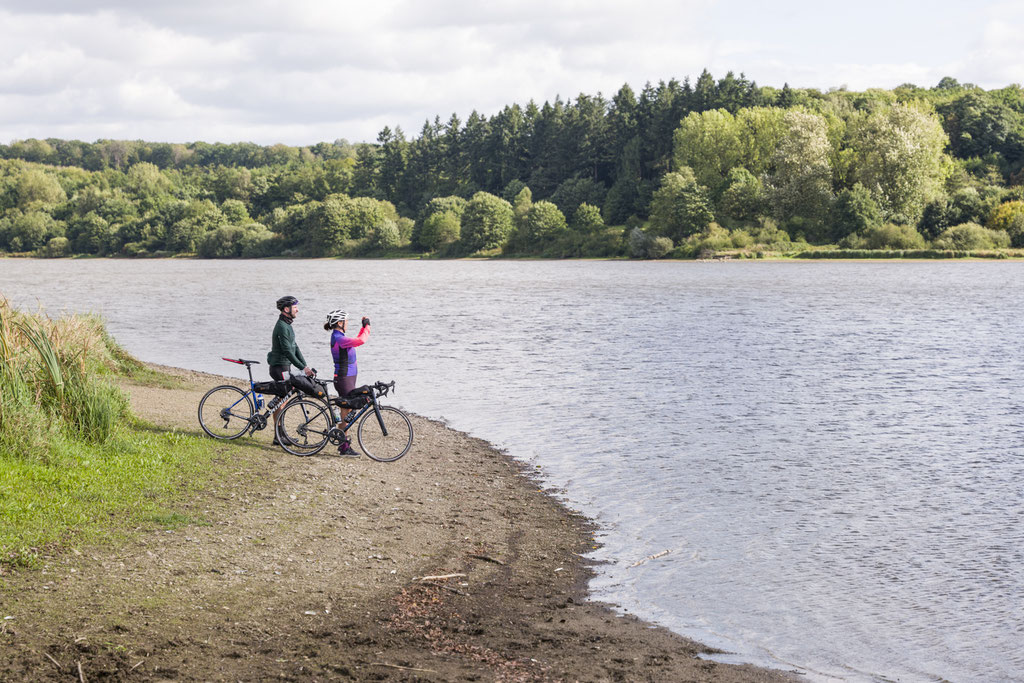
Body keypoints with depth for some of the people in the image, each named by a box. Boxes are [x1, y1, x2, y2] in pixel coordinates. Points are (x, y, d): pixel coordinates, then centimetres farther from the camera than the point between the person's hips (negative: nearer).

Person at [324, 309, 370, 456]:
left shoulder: (339, 336, 12)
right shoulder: (338, 338, -19)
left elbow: (356, 340, 25)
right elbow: (361, 340, -28)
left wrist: (364, 327, 16)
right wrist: (367, 326, -13)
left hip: (347, 378, 10)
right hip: (344, 379, -10)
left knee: (347, 412, 14)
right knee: (346, 413, -6)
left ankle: (344, 443, 20)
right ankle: (345, 447, -1)